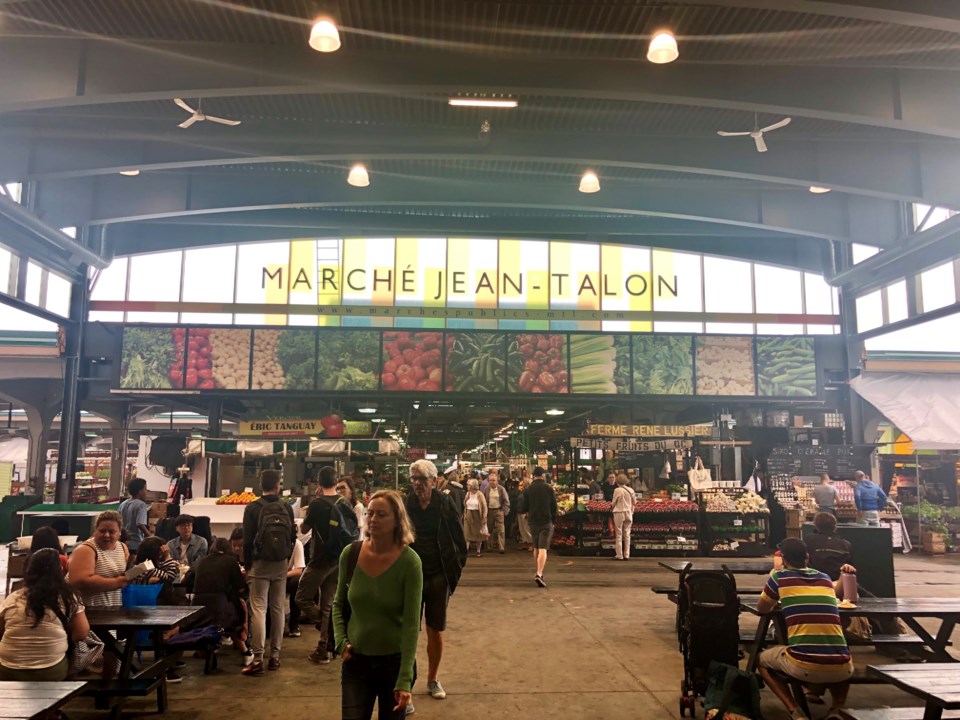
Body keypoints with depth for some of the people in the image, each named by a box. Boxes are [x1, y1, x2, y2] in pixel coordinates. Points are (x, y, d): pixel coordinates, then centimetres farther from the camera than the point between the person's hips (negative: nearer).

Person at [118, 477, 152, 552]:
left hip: (124, 542, 7)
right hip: (136, 544, -7)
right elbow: (141, 525, -22)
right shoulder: (141, 505, -13)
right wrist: (150, 536, -13)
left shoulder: (123, 504, 10)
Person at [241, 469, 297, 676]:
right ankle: (275, 656, 16)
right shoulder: (286, 507, 0)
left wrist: (247, 565, 3)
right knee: (278, 609, 11)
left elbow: (248, 540, -7)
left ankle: (258, 659, -6)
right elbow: (292, 536, 5)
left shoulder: (252, 508, -8)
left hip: (260, 565, -3)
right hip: (281, 565, 3)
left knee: (258, 610, -2)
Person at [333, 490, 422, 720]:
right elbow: (339, 604, 9)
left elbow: (411, 624, -17)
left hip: (395, 662, -2)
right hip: (356, 662, 2)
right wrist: (341, 641, -5)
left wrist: (405, 679, -20)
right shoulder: (350, 553, -7)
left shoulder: (409, 561, -17)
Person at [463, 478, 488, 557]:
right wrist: (465, 514, 6)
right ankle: (466, 549, -6)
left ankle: (478, 551, 17)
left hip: (477, 515, -4)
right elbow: (465, 505, 12)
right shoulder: (468, 494, 4)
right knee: (467, 533, -4)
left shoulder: (479, 494, -10)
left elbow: (484, 507, -11)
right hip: (468, 515, 4)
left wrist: (484, 517, -15)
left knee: (478, 534, 6)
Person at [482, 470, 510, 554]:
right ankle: (490, 546, 23)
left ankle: (501, 547, -4)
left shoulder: (501, 489, -6)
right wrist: (485, 510, 1)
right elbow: (484, 500, 6)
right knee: (490, 529, 12)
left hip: (499, 511, -3)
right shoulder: (487, 489, 0)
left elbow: (506, 501, -3)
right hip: (489, 511, 3)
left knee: (500, 530, -6)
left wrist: (504, 511, -9)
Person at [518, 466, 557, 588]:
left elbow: (523, 509, -3)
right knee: (543, 549, -8)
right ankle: (539, 574, -23)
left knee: (536, 548, 18)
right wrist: (554, 521, 11)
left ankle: (539, 572, 29)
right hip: (547, 522, -2)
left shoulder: (528, 490, -2)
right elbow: (554, 507, 0)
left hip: (533, 522, 2)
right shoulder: (549, 489, -3)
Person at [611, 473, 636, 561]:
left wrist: (614, 507, 16)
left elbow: (614, 503, -6)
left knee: (619, 534, 3)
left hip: (619, 513, -4)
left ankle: (619, 555, 3)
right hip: (629, 513, 4)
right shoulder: (631, 490, 0)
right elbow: (634, 502, 8)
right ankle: (626, 555, 12)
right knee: (627, 534, 11)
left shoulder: (617, 490, -12)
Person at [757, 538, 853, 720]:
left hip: (804, 666, -4)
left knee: (763, 660, 26)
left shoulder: (780, 577, 7)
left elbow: (762, 608, 23)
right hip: (839, 668, 4)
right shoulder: (825, 578, 17)